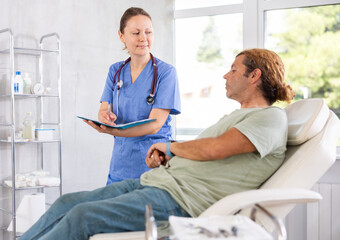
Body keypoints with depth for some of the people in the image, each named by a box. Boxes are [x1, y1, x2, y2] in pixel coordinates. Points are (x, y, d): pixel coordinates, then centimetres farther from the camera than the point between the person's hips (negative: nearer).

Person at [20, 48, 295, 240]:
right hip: (155, 180, 10)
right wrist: (160, 158, 6)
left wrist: (171, 147, -1)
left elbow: (213, 149, -18)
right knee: (66, 203, -2)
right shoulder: (234, 116, 27)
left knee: (82, 216, -22)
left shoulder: (272, 117, -3)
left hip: (180, 199, -10)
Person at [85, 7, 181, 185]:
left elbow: (155, 124, -15)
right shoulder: (115, 71, 11)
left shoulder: (166, 72, -7)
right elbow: (104, 109, 3)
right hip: (119, 166, 4)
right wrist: (105, 116, -23)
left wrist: (114, 131, -31)